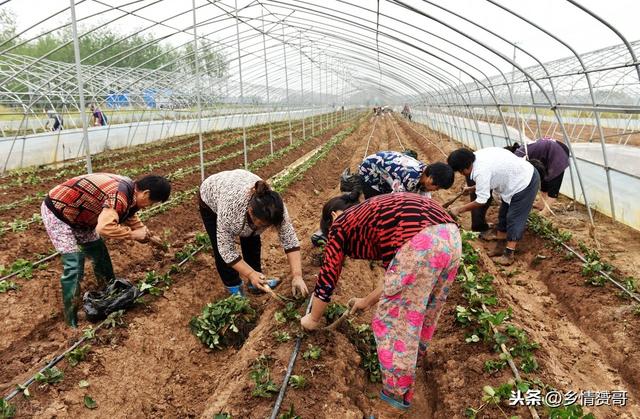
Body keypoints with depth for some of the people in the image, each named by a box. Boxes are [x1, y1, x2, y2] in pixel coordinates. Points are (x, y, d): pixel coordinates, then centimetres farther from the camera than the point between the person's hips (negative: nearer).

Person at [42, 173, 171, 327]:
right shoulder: (121, 195, -33)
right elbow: (104, 228, -46)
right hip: (56, 210, -10)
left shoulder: (129, 190, -2)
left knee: (99, 252, 15)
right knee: (74, 264, -13)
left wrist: (147, 234, 16)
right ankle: (72, 321, -2)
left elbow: (129, 216, 20)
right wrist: (133, 234, -31)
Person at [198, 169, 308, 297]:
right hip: (211, 199, -3)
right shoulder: (230, 207, -43)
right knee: (221, 250, -4)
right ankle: (233, 286, 15)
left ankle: (256, 282, 20)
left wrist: (297, 276, -30)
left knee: (252, 241, 3)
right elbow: (226, 249, -32)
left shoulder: (274, 205, -32)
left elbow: (290, 240, -25)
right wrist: (250, 274, -33)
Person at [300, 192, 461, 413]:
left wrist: (313, 319, 38)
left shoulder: (341, 224, 18)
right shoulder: (373, 213, 36)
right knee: (426, 308, 30)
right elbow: (394, 270, 42)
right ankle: (416, 352, 54)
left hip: (419, 242, -8)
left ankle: (397, 394, 24)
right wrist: (368, 301, 56)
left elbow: (327, 278, 23)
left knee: (393, 319, 10)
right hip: (451, 235, 8)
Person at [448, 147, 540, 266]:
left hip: (526, 183, -10)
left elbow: (481, 201, -24)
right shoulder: (478, 155, -4)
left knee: (514, 219, -5)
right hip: (520, 177, 10)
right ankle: (500, 247, 25)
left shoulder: (480, 171, -31)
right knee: (503, 214, 15)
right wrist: (472, 189, 11)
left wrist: (459, 209, -15)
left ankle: (508, 255, 3)